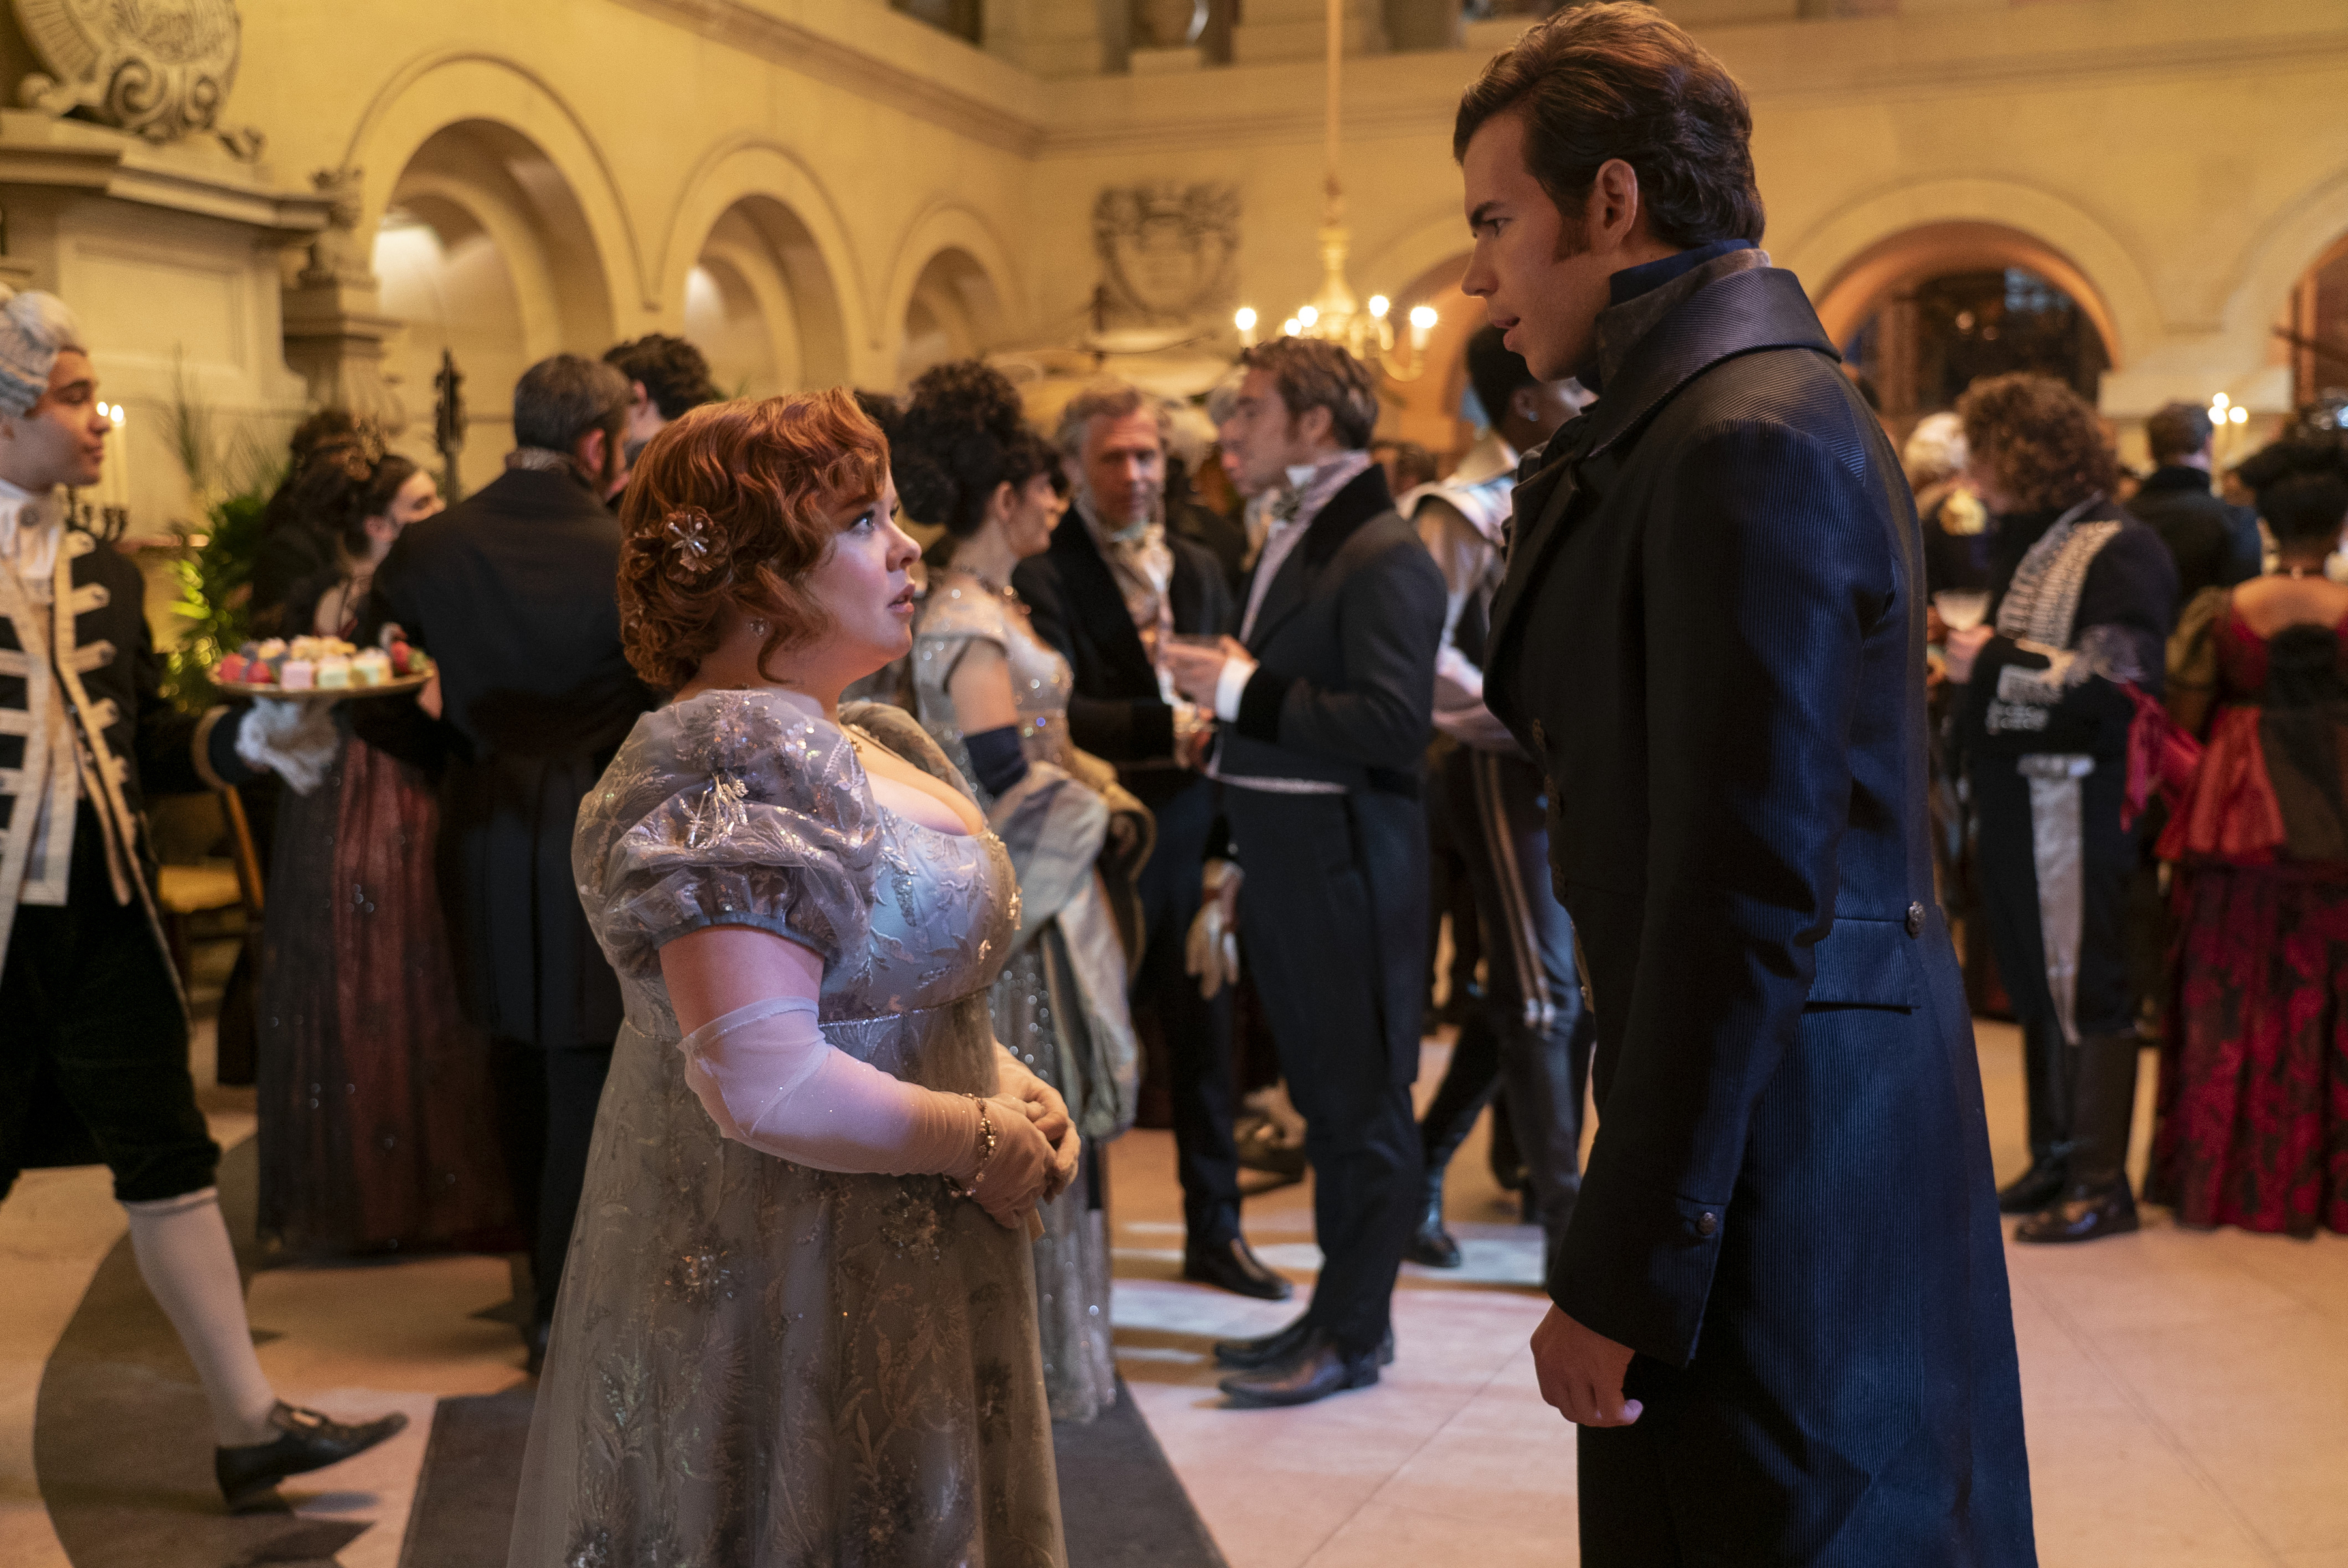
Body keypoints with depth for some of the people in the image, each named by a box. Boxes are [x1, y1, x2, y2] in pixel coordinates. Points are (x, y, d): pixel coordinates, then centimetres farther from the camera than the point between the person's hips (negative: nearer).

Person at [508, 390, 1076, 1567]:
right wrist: (982, 1140, -16)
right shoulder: (735, 760, -21)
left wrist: (1005, 1076, 3)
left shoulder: (860, 742, 9)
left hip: (892, 1284, 9)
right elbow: (767, 1089, -28)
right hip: (780, 1297, -9)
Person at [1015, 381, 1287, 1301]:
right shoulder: (1043, 577, -9)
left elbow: (1220, 710, 11)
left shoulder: (1199, 572, 12)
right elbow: (1059, 715, -21)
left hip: (1189, 842, 5)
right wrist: (1167, 726, -30)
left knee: (1204, 1043, 13)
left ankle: (1214, 1232, 27)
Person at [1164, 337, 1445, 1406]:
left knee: (1361, 1099, 2)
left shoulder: (1382, 558, -15)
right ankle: (1337, 1310, 27)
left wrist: (1243, 690, -20)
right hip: (1284, 868, 9)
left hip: (1348, 870, -9)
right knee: (1323, 1095, 16)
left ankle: (1353, 1334, 11)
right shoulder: (1291, 545, 14)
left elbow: (1392, 720, -25)